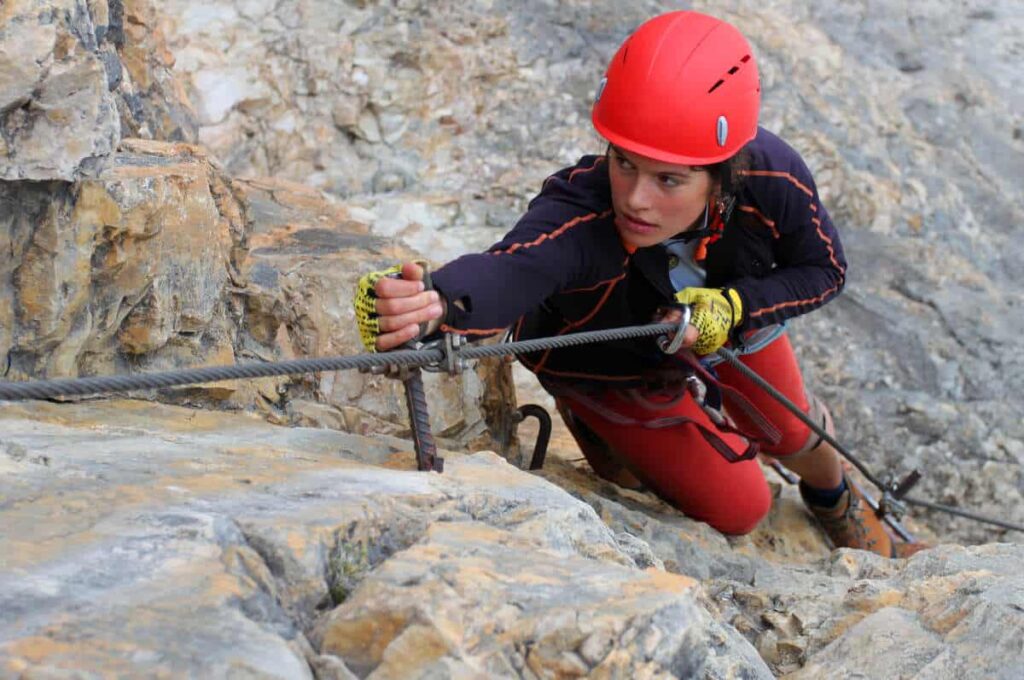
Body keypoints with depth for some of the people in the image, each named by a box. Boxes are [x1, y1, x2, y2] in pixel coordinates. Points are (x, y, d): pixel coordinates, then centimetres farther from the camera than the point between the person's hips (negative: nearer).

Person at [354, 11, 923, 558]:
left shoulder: (772, 178, -39)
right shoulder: (576, 218, -49)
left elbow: (825, 270, -19)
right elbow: (504, 271, -71)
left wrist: (732, 309, -37)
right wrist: (434, 303, -94)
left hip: (730, 311, 3)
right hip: (610, 368, -2)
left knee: (787, 432, 23)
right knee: (737, 512, 4)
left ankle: (838, 501, 62)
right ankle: (596, 423, 30)